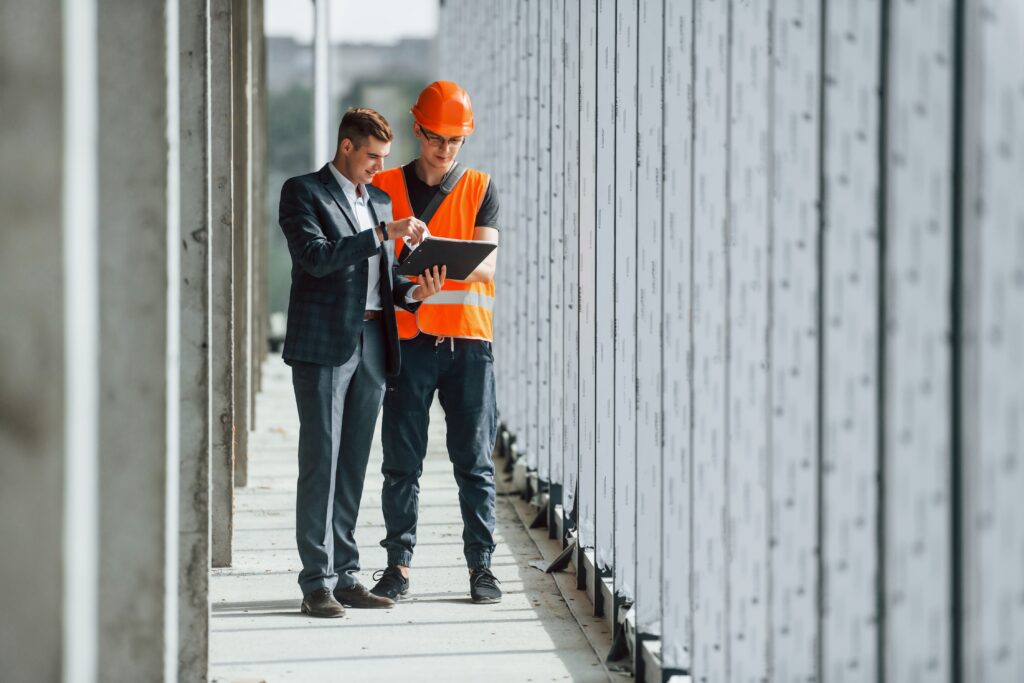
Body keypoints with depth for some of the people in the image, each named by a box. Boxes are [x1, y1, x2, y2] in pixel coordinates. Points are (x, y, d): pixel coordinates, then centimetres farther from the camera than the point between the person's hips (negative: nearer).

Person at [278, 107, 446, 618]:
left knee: (353, 464, 8)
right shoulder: (303, 192, -1)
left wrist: (413, 291, 1)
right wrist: (383, 233, -19)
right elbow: (316, 256, -16)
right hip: (324, 345, -6)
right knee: (321, 461, -6)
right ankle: (317, 583, -4)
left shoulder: (379, 201, 19)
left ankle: (345, 576, 13)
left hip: (372, 343, 6)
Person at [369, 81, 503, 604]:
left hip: (467, 337, 0)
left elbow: (487, 265, -2)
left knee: (474, 459, 1)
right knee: (402, 459, 0)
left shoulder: (479, 189, 10)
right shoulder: (386, 187, 10)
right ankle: (398, 563, 6)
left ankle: (480, 564, 6)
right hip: (407, 338, 0)